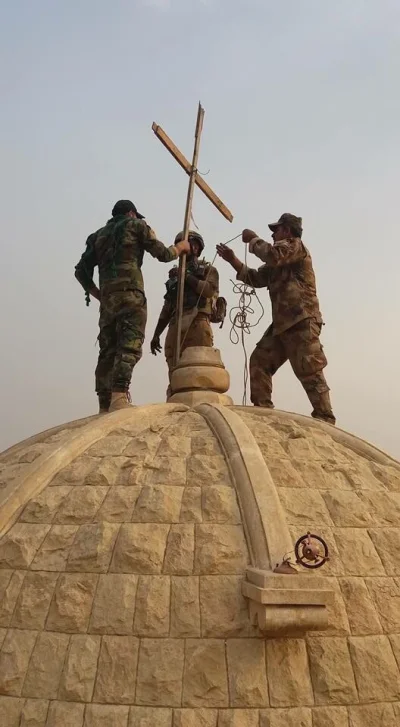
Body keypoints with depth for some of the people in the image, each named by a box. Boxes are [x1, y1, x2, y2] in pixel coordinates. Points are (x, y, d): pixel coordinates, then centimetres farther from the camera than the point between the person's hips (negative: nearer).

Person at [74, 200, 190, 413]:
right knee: (130, 345, -16)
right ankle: (119, 398, -33)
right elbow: (163, 254, 11)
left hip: (107, 297, 6)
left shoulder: (99, 235, 27)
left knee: (108, 350, 4)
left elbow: (81, 270, 19)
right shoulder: (136, 225, 14)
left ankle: (105, 407, -1)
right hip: (129, 293, -6)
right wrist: (180, 247, 29)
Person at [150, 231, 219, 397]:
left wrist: (185, 276, -3)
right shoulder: (175, 275, 29)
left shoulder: (207, 269, 16)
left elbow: (209, 290, -6)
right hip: (175, 326, 5)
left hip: (197, 325, -4)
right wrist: (156, 334, 16)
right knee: (174, 373, -5)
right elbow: (166, 308, 24)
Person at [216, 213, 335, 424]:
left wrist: (252, 238, -5)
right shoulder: (278, 263, 28)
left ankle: (324, 420, -9)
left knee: (310, 372, -12)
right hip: (282, 323, 10)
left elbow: (272, 254, -20)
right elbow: (255, 278, 24)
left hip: (301, 321, -10)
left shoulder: (295, 245, 1)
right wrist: (232, 259, 17)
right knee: (259, 361, 5)